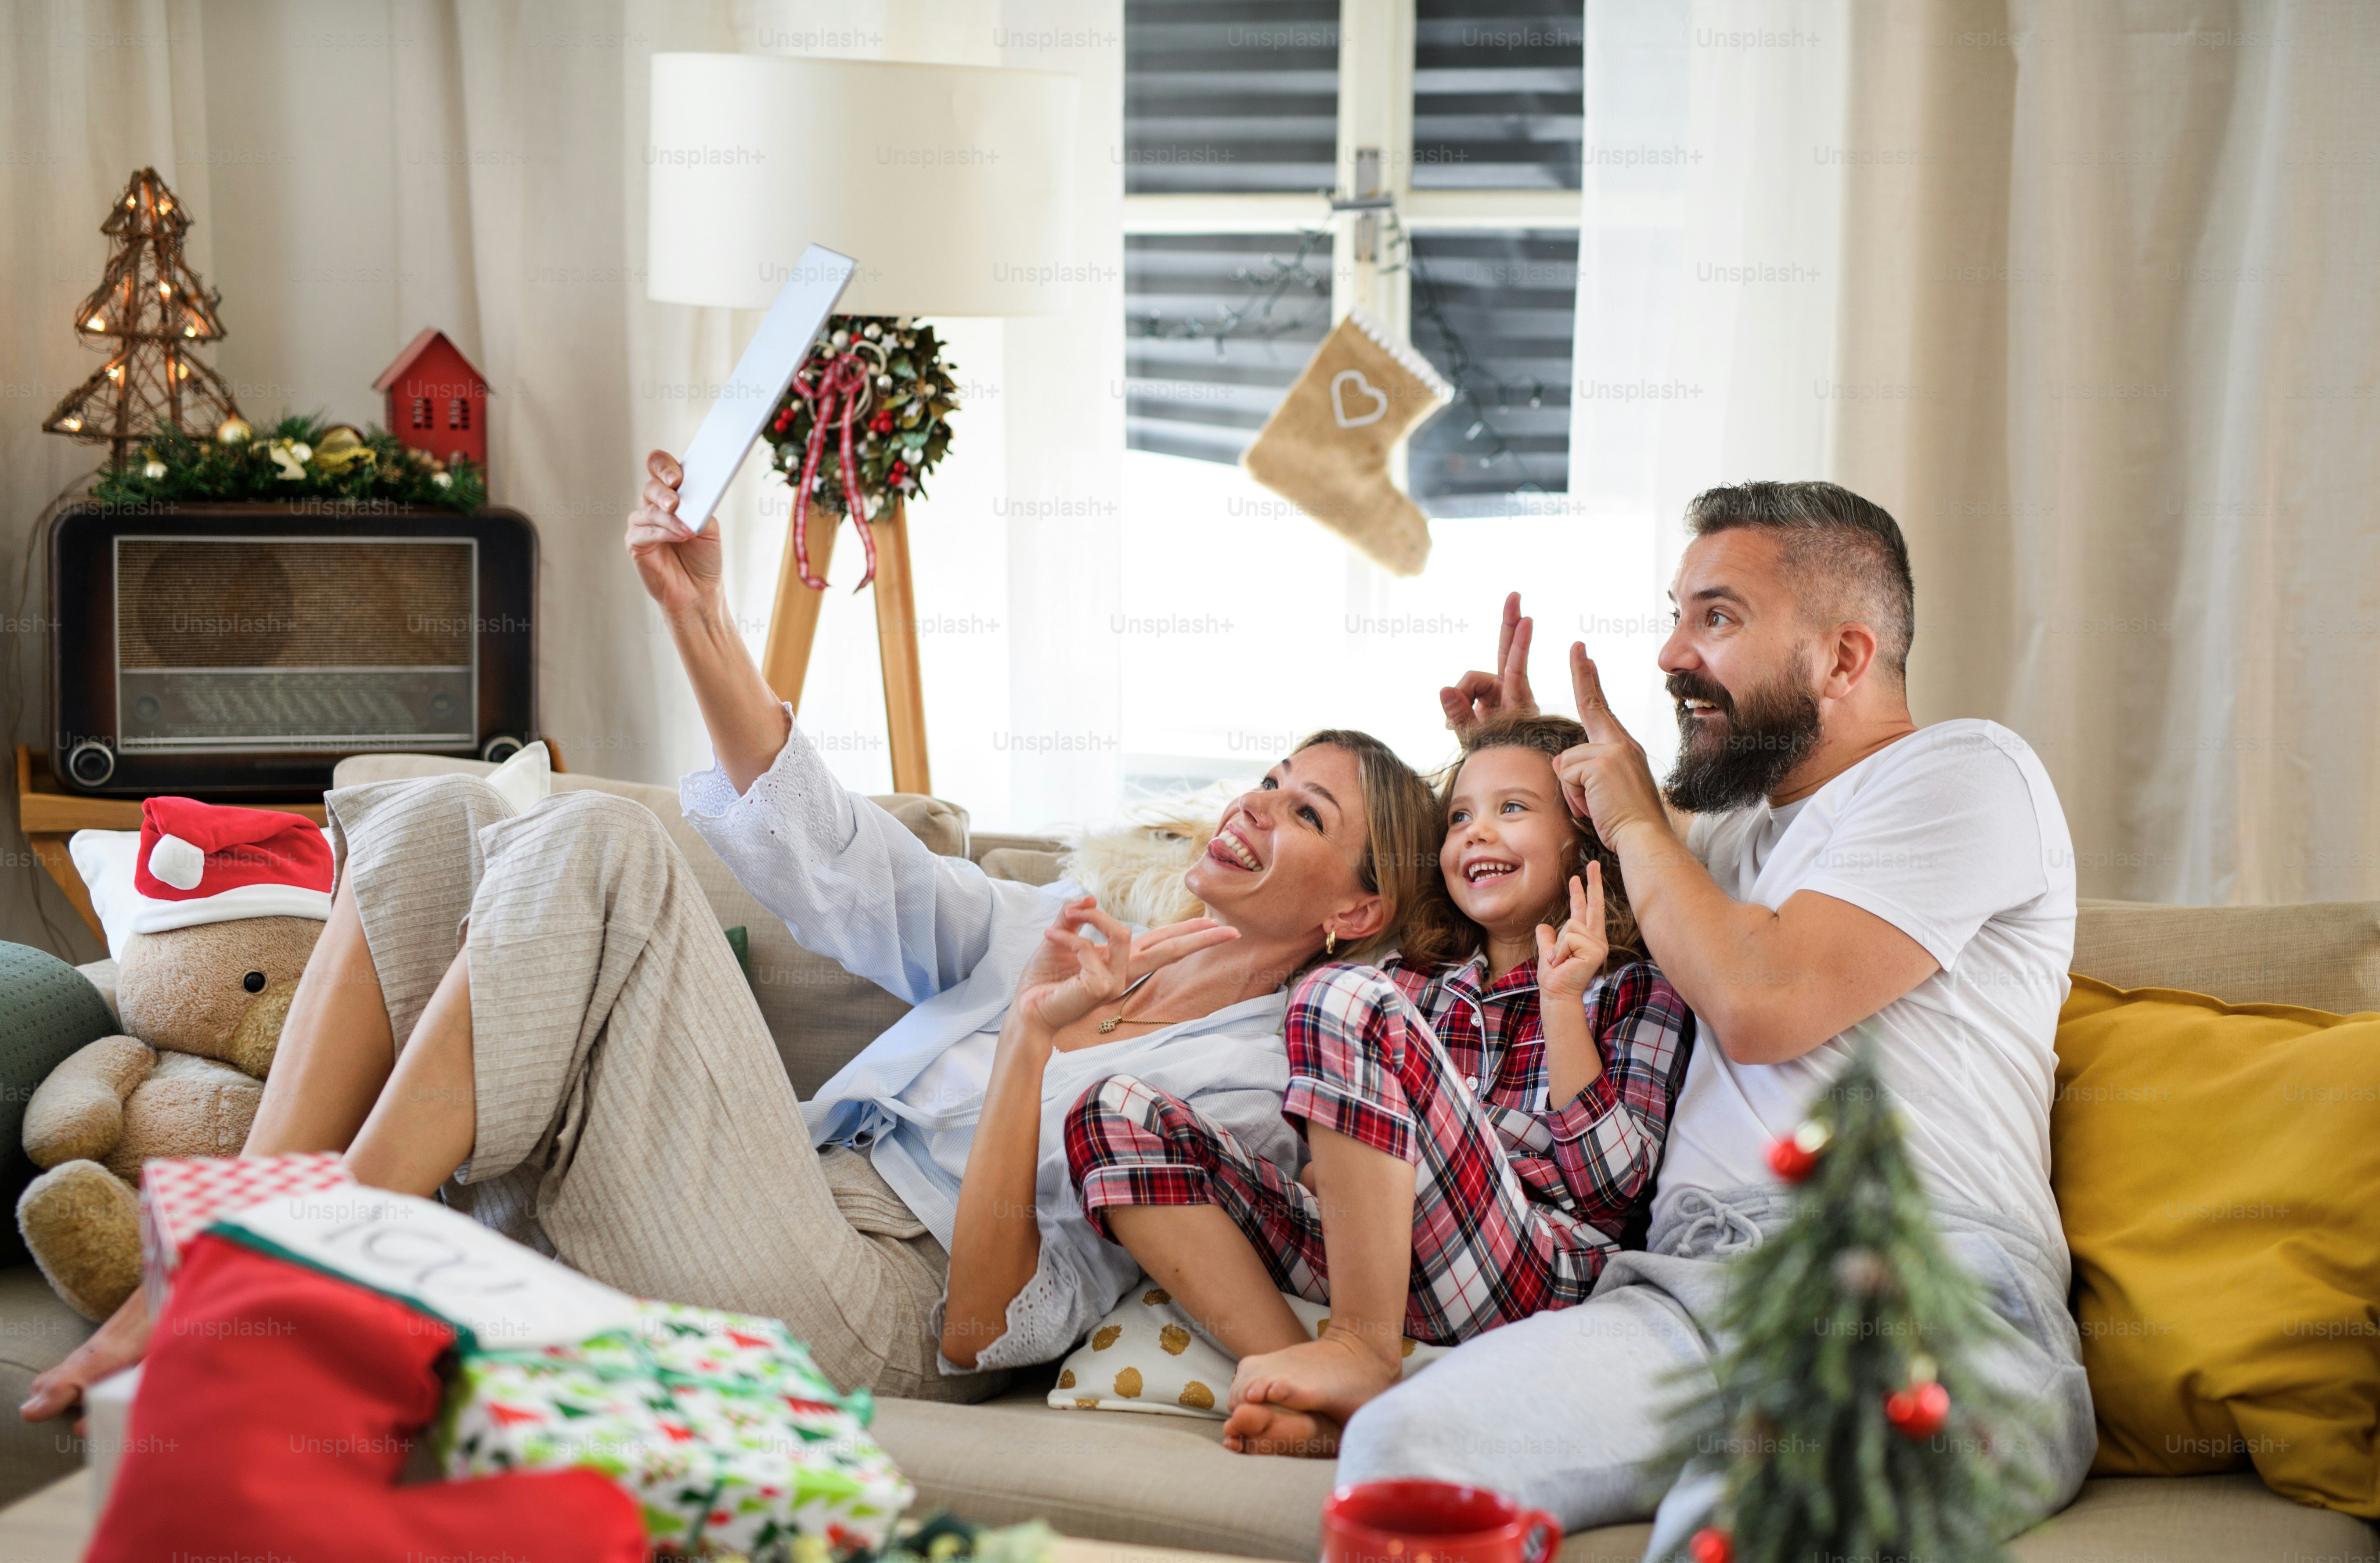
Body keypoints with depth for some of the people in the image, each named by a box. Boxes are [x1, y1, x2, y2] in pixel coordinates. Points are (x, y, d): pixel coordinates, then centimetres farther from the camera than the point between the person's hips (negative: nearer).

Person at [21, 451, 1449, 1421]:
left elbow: (992, 1332, -8)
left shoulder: (1265, 1077, 1)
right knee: (442, 818, -6)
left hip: (853, 1311, -8)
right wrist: (702, 617, 10)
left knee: (598, 845, -23)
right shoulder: (1076, 932, 25)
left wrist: (1034, 1049, -18)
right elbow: (843, 870, 16)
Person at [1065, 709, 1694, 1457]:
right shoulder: (1409, 979, 27)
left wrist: (1563, 1001, -5)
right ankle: (1321, 1406, -22)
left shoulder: (1635, 995, 13)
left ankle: (1364, 1356, -19)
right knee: (1116, 1115, -9)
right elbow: (1329, 1180, 26)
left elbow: (1614, 1185, -2)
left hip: (1535, 1277, -6)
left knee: (1346, 998, -23)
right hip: (1368, 1265, 6)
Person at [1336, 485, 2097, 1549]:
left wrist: (1634, 821, 10)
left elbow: (1760, 1003, -7)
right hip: (1690, 1292, 7)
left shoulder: (1962, 770, 7)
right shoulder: (1737, 827, 31)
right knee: (1395, 1451, -25)